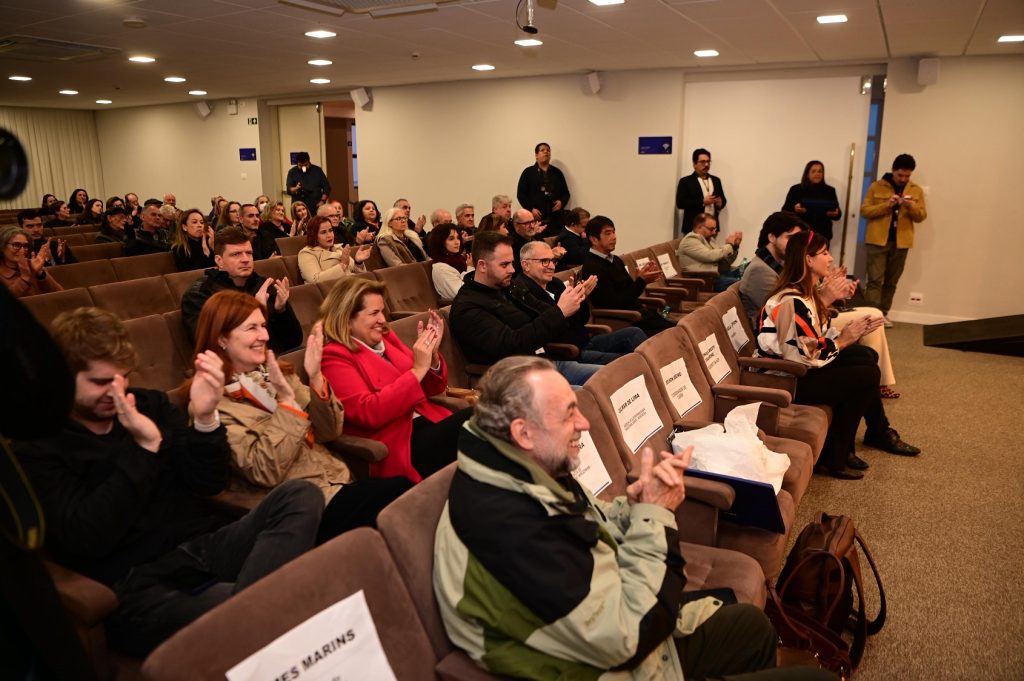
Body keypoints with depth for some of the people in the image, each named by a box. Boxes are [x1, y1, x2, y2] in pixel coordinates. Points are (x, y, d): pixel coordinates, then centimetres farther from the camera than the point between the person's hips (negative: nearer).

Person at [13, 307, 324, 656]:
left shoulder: (150, 404, 14)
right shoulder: (36, 450, 2)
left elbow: (208, 483, 7)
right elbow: (86, 538, -12)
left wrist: (205, 417, -12)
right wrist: (145, 447, -17)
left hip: (205, 547, 6)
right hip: (137, 584, -6)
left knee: (301, 495, -26)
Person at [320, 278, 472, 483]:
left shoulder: (385, 338, 15)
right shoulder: (334, 356, -5)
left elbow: (433, 388, 18)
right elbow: (369, 413, -19)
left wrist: (432, 354, -2)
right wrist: (418, 370, -18)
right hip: (396, 445, -7)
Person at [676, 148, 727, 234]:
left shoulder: (716, 180, 17)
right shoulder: (685, 181, 2)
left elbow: (723, 199, 21)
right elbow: (680, 203, -8)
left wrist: (720, 203, -4)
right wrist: (702, 202, -14)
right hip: (693, 227, -4)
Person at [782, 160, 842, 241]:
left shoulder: (830, 191, 11)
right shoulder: (796, 189, 3)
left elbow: (838, 213, 13)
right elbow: (785, 211, 2)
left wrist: (836, 214, -11)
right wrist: (794, 209, -19)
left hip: (822, 235, 2)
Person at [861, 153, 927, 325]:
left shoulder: (916, 190, 8)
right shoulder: (876, 186, 0)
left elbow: (921, 216, 5)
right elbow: (864, 210, -5)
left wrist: (911, 206, -16)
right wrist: (886, 205, -19)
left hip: (901, 242, 3)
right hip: (877, 240, -3)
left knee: (891, 282, 9)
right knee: (875, 279, -9)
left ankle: (883, 313, 18)